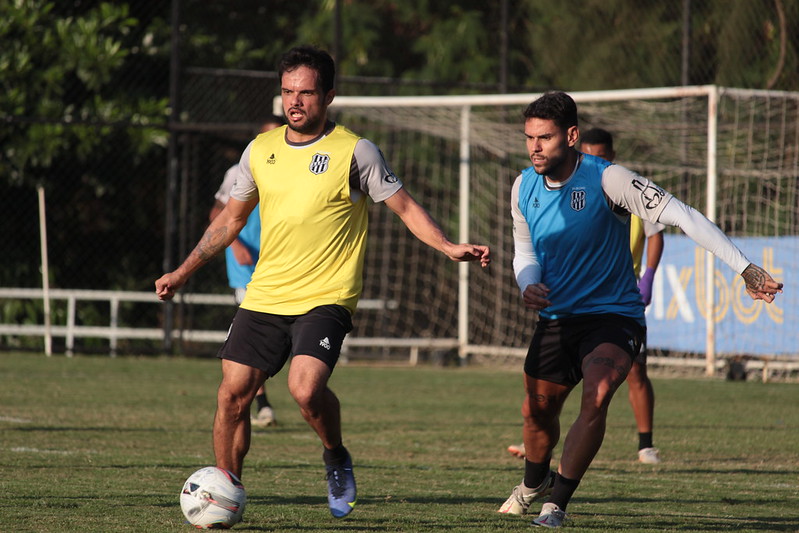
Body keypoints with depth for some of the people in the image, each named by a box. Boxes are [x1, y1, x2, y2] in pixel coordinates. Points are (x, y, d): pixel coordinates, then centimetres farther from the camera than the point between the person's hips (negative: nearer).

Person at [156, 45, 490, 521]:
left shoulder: (354, 151, -4)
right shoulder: (260, 150, 10)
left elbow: (405, 207, -1)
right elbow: (231, 219, 22)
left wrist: (448, 247, -16)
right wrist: (183, 272, 20)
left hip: (326, 298, -5)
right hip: (265, 297, 5)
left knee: (306, 387, -25)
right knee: (232, 393, -3)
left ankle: (337, 459, 4)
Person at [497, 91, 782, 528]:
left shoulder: (606, 180, -20)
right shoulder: (524, 187, -2)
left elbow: (679, 215, -22)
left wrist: (744, 268, -27)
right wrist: (528, 285, -11)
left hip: (612, 316, -5)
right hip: (556, 317, 5)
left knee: (596, 397, -29)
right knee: (537, 411, 14)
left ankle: (557, 503, -19)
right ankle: (535, 481, 47)